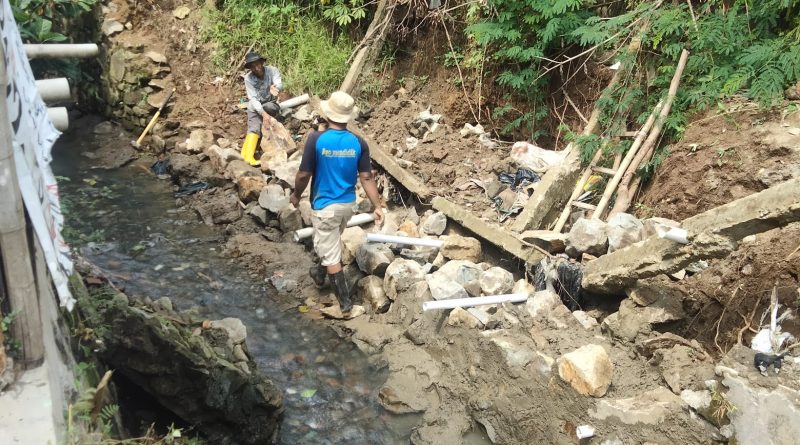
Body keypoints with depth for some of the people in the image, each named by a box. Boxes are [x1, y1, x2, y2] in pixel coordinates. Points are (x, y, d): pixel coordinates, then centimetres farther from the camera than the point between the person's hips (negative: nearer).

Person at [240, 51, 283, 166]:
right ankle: (248, 156, -40)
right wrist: (263, 114, -38)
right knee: (254, 128, -25)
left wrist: (275, 87, -60)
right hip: (255, 106, -1)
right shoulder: (248, 78, -14)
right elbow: (253, 99, -22)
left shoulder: (272, 70, -15)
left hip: (271, 105, 1)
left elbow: (280, 84, -33)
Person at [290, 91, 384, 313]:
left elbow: (304, 175, -14)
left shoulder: (316, 139, -20)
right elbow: (367, 178, -8)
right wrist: (377, 207, -3)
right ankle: (320, 273, 52)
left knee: (330, 253, 7)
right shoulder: (359, 143, -8)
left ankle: (345, 301, 13)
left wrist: (296, 195, 4)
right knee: (331, 243, 29)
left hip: (325, 206, -5)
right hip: (348, 204, 5)